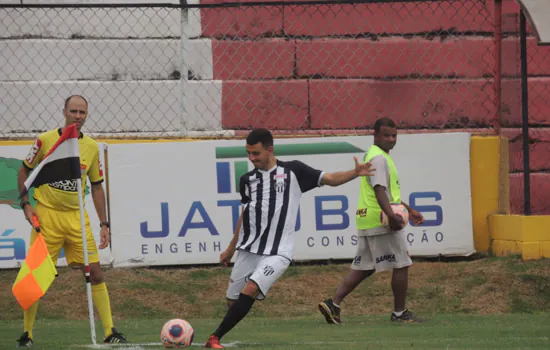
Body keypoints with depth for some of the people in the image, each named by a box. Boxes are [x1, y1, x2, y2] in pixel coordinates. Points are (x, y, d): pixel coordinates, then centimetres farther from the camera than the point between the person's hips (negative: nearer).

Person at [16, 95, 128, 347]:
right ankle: (26, 334, 11)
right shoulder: (45, 140, -4)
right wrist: (25, 204, -5)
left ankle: (110, 332, 0)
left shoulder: (91, 147, 4)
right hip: (46, 215, -2)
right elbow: (24, 171, 7)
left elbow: (96, 186, 12)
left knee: (95, 273, -3)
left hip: (77, 217, 3)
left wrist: (104, 224, 8)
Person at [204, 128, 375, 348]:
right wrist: (231, 249, 27)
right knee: (233, 301, 4)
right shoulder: (248, 180, 10)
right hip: (248, 250, 5)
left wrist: (355, 173, -20)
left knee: (249, 291, -23)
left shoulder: (293, 171, -1)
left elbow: (330, 179, -2)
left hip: (277, 252, -5)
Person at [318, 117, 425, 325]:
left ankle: (333, 303, 1)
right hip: (382, 221, -10)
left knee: (363, 268, 10)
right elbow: (379, 190, -25)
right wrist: (391, 215, -35)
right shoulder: (379, 158, -12)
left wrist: (409, 210, 33)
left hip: (366, 221, 10)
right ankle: (399, 313, 7)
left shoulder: (374, 156, 21)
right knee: (401, 265, 1)